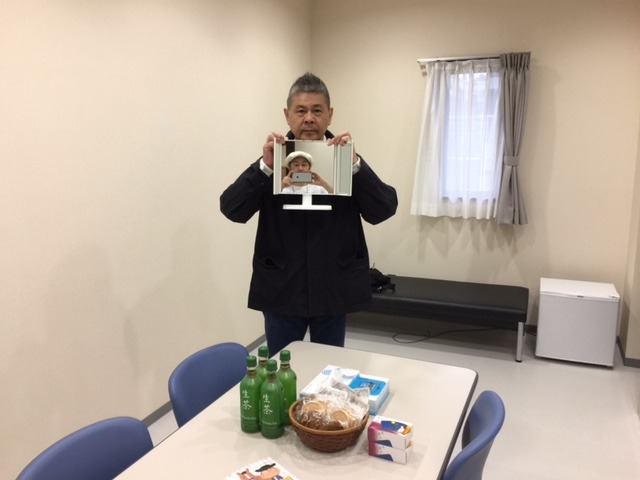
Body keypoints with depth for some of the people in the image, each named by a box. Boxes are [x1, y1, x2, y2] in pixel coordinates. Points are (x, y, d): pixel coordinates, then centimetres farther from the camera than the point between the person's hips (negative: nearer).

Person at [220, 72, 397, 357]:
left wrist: (355, 164, -22)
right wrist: (265, 166, -23)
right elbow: (232, 210, -11)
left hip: (333, 289, 1)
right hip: (282, 290, 0)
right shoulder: (271, 160, -1)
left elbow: (383, 210, -10)